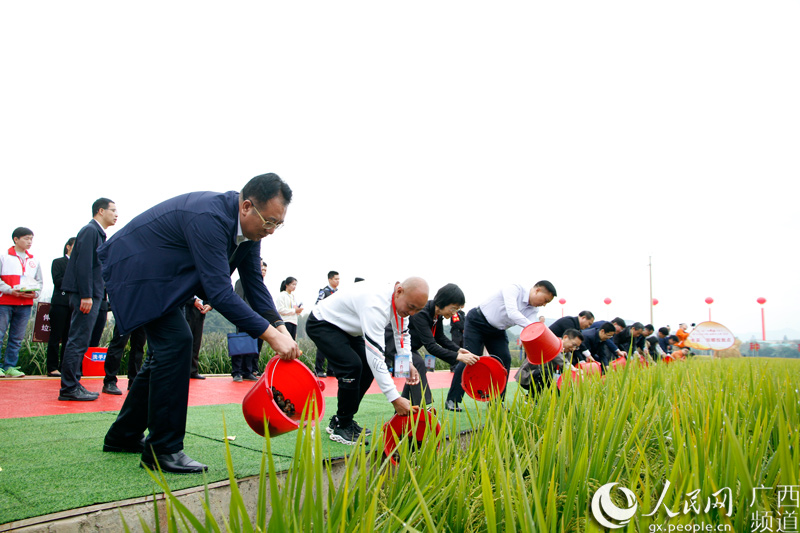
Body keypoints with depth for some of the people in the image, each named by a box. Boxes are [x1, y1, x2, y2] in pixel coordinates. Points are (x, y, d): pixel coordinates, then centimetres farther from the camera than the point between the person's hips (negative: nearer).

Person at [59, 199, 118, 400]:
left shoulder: (98, 233, 19)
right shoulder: (90, 231, -9)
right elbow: (83, 264, -18)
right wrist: (86, 296, -22)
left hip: (92, 295, 10)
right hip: (86, 295, -10)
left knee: (81, 342, 12)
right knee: (78, 341, -7)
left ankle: (73, 384, 18)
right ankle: (69, 388, -3)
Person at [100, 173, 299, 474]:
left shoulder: (248, 225, -6)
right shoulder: (209, 218, -35)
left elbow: (254, 283, -2)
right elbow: (219, 292, -38)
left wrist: (279, 327, -16)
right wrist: (270, 334, -37)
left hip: (161, 274, 10)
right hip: (133, 267, -10)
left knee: (167, 348, 11)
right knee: (176, 340, -20)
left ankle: (124, 436, 25)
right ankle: (163, 449, -11)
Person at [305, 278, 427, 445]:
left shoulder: (401, 301, -11)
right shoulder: (375, 305, -39)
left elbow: (402, 333, 6)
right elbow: (375, 354, -41)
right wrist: (395, 399, -41)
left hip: (347, 328, 9)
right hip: (321, 324, -9)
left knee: (369, 367, 0)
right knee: (352, 366, -24)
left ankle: (341, 421, 13)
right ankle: (341, 427, -6)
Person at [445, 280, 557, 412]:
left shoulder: (533, 310, -5)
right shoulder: (513, 289, -25)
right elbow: (512, 313, -39)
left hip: (497, 331, 7)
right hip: (477, 322, -7)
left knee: (505, 359, -6)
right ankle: (452, 400, -6)